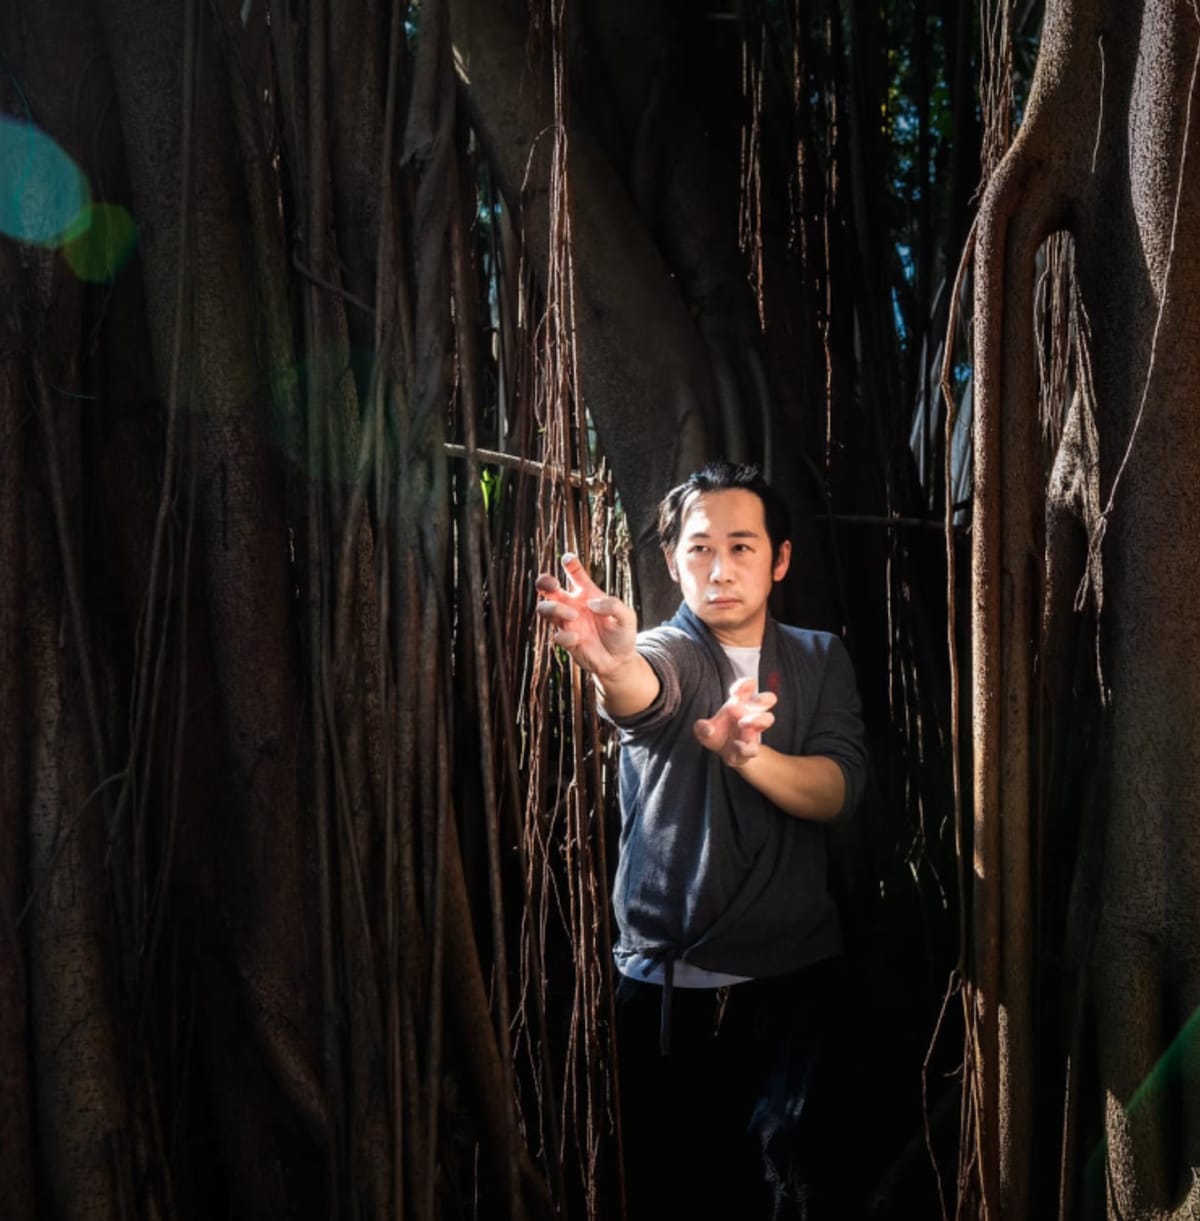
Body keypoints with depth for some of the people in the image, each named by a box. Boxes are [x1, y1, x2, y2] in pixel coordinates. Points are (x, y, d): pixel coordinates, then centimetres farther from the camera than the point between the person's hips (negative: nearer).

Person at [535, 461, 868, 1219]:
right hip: (667, 984, -1)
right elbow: (643, 693, -30)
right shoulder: (666, 650, -5)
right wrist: (610, 661, -55)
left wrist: (747, 755, -30)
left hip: (791, 978, 2)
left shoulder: (822, 660, 5)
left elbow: (838, 789, -10)